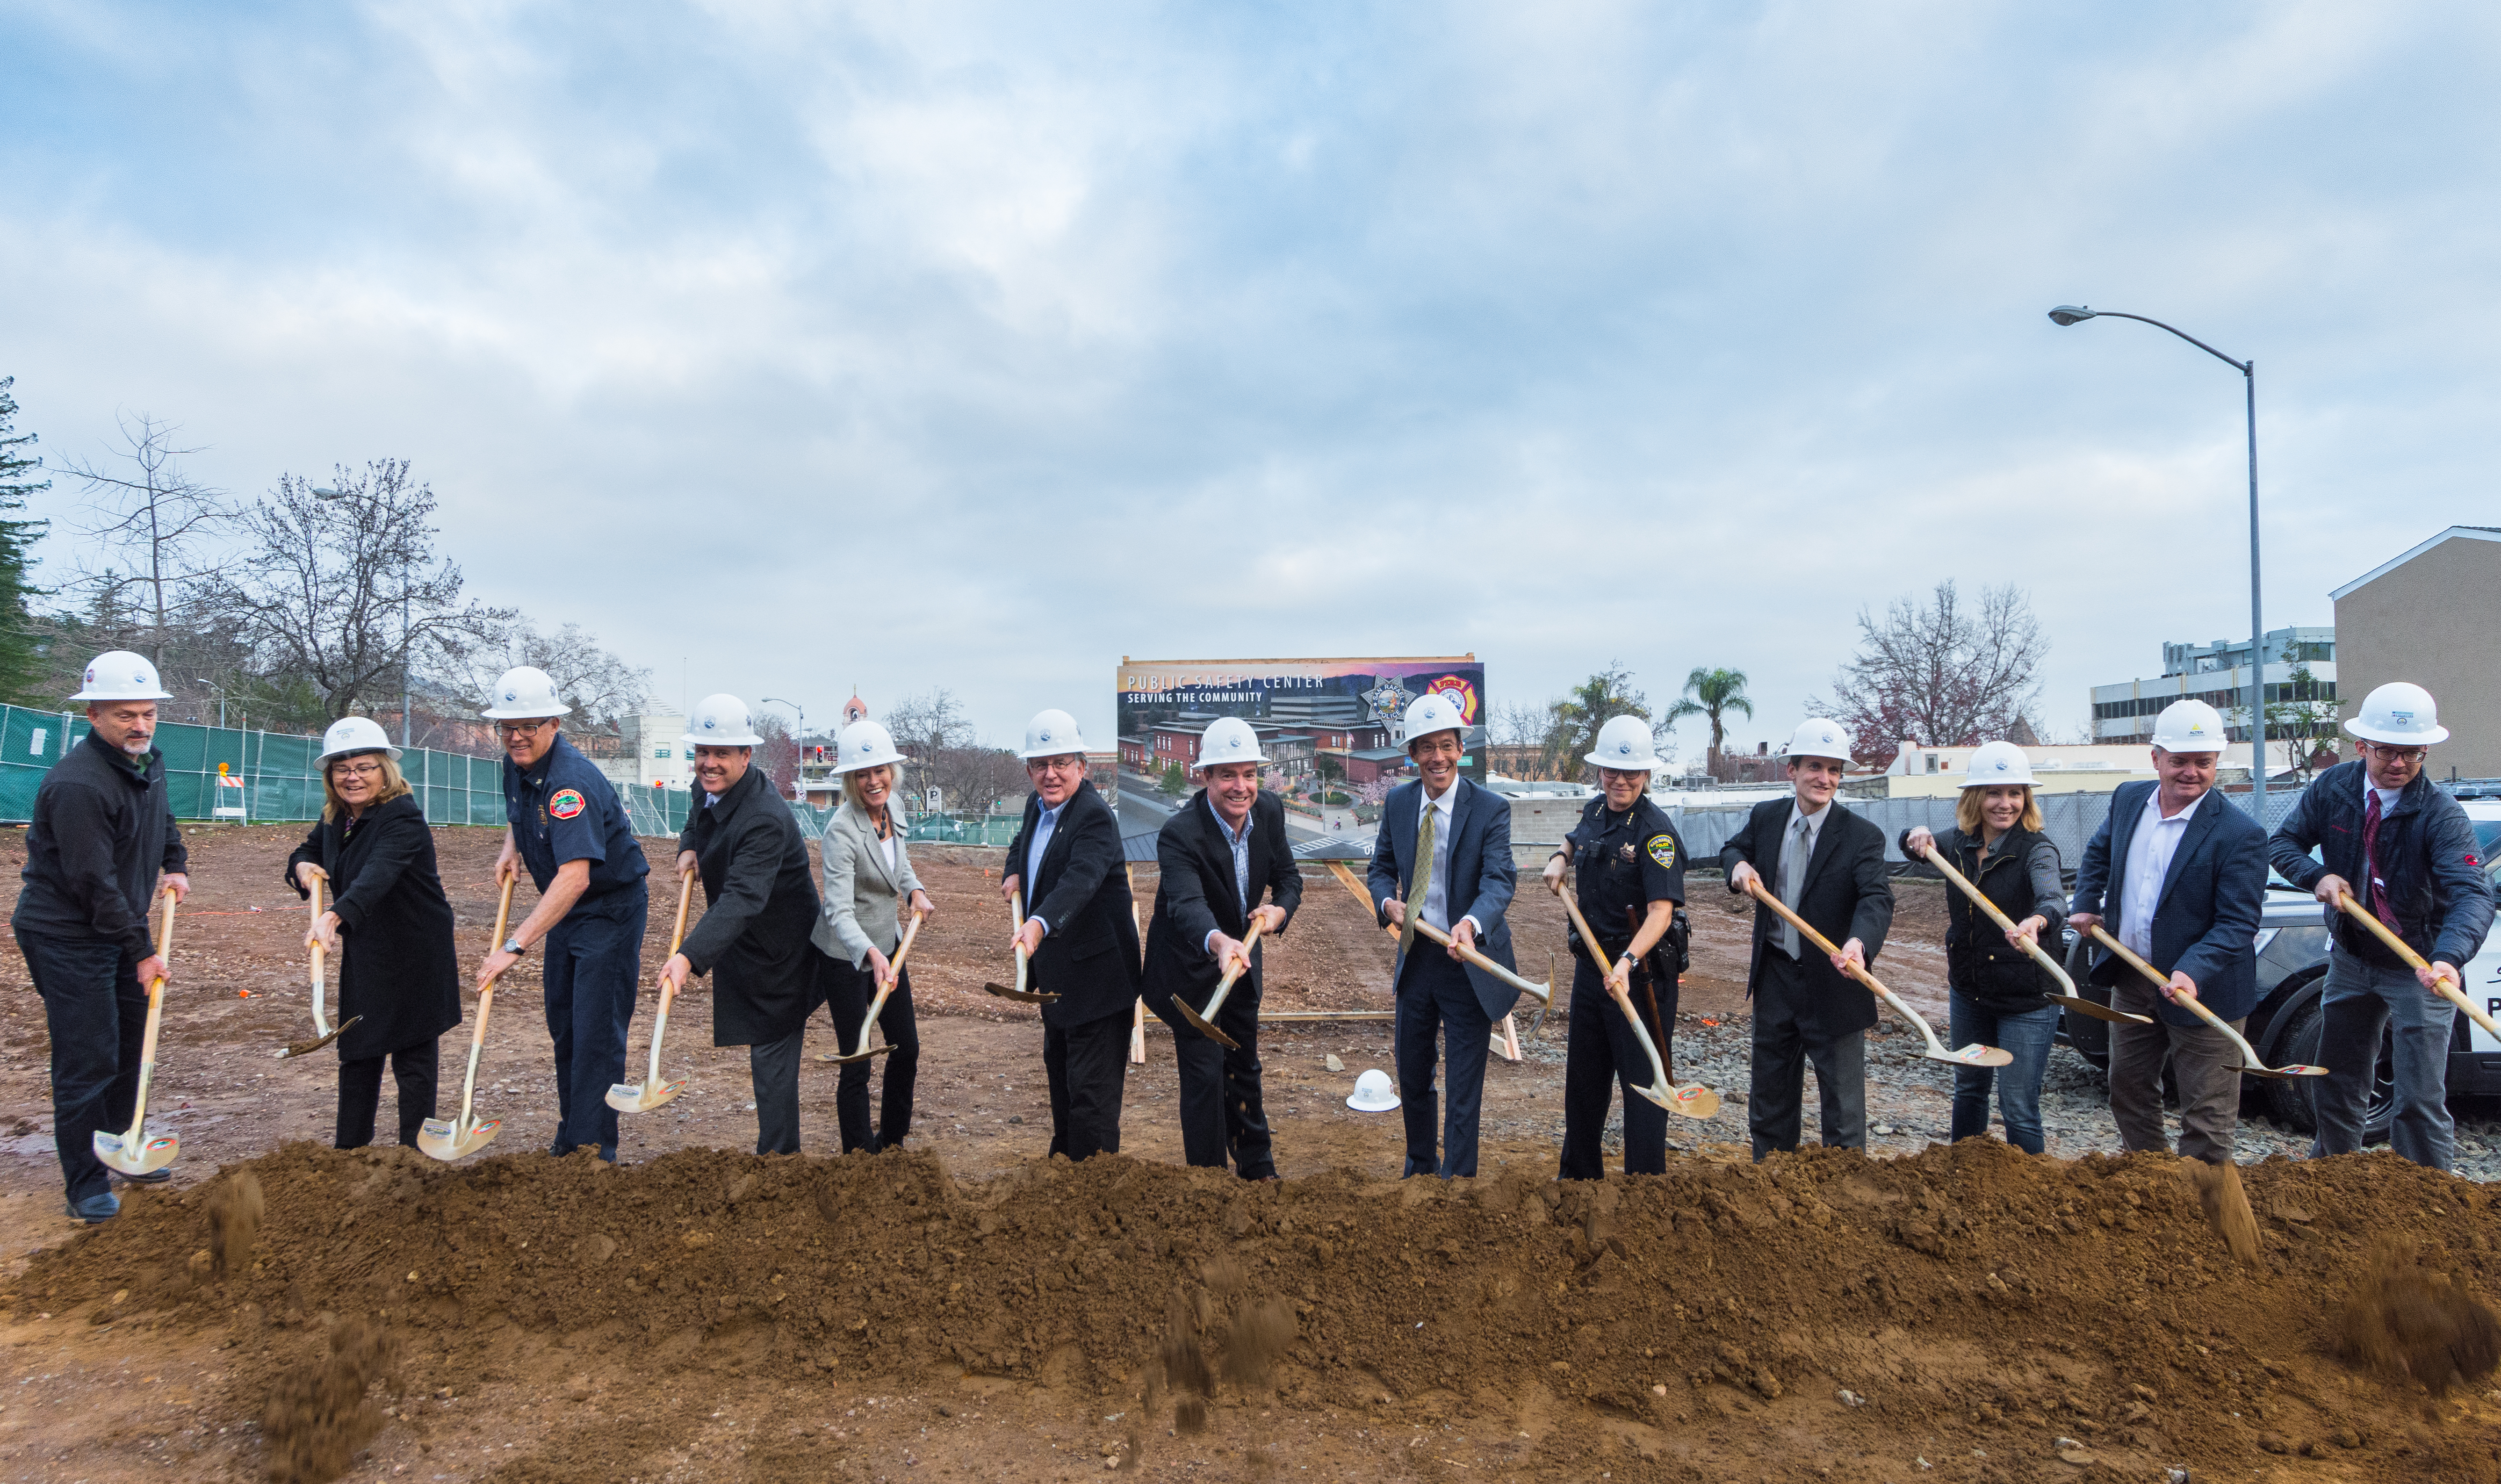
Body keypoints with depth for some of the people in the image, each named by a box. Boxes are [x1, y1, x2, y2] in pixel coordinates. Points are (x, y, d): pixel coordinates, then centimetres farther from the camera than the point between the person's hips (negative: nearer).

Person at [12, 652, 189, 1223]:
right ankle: (86, 1184, 8)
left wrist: (175, 865, 12)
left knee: (128, 1045, 19)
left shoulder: (148, 762, 3)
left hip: (118, 931, 9)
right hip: (66, 937, -9)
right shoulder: (78, 784, -26)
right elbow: (93, 881, -24)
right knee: (87, 1061, -5)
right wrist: (142, 951, -19)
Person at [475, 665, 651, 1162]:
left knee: (596, 1032, -10)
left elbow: (576, 877, -42)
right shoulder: (516, 764, -2)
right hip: (564, 911, 10)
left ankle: (595, 1151, -3)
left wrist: (515, 945, -46)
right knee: (562, 1025, 18)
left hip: (611, 909, -10)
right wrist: (511, 850, 5)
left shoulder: (572, 781, -31)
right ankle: (569, 1141, 32)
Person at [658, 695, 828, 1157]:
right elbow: (697, 820, 21)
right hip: (744, 940, 9)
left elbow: (741, 899, -45)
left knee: (772, 1053, -3)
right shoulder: (712, 787, -4)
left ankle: (777, 1152, 5)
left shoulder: (765, 820, -34)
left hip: (777, 949, -8)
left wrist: (690, 956, -56)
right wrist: (688, 847, -3)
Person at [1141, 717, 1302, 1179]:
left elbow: (1288, 875, -2)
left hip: (1240, 956, 6)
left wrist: (1279, 908, -24)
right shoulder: (1179, 834, -32)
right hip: (1190, 966, -6)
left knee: (1244, 1068, 22)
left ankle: (1258, 1171, 41)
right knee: (1205, 1073, -4)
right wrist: (1218, 942, -67)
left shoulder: (1270, 810, -12)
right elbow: (1188, 904, -47)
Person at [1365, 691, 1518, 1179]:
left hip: (1468, 959, -5)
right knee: (1412, 1074, 20)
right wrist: (1388, 901, -13)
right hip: (1415, 957, 5)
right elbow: (1381, 867, 10)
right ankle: (1420, 1164, 43)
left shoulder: (1491, 809, -13)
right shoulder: (1398, 802, 1)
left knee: (1464, 1083, 3)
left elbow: (1499, 880, -24)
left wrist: (1471, 923, -44)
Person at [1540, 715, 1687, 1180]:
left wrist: (1628, 962, -42)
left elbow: (1662, 910, -29)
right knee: (1582, 1074, 19)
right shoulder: (1594, 811, 4)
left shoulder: (1656, 831, -18)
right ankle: (1579, 1172, 36)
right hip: (1591, 962, 8)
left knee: (1643, 1079, 0)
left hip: (1641, 969, -8)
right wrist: (1560, 857, 8)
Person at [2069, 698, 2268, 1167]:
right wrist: (2086, 904, 9)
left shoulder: (2240, 834, -19)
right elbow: (2098, 852, 20)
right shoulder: (2128, 799, 0)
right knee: (2129, 1092, 21)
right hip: (2129, 978, 7)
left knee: (2206, 1115, 2)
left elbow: (2238, 925, -21)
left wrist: (2192, 972, -34)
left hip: (2201, 989, -6)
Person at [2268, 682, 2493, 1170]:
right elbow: (2283, 842, 0)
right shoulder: (2332, 788, -9)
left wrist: (2448, 958, -50)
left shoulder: (2441, 814, -21)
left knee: (2421, 1103, -6)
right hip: (2350, 960, 4)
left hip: (2418, 968, -4)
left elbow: (2472, 895, -32)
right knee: (2336, 1086, 18)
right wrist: (2317, 875, -22)